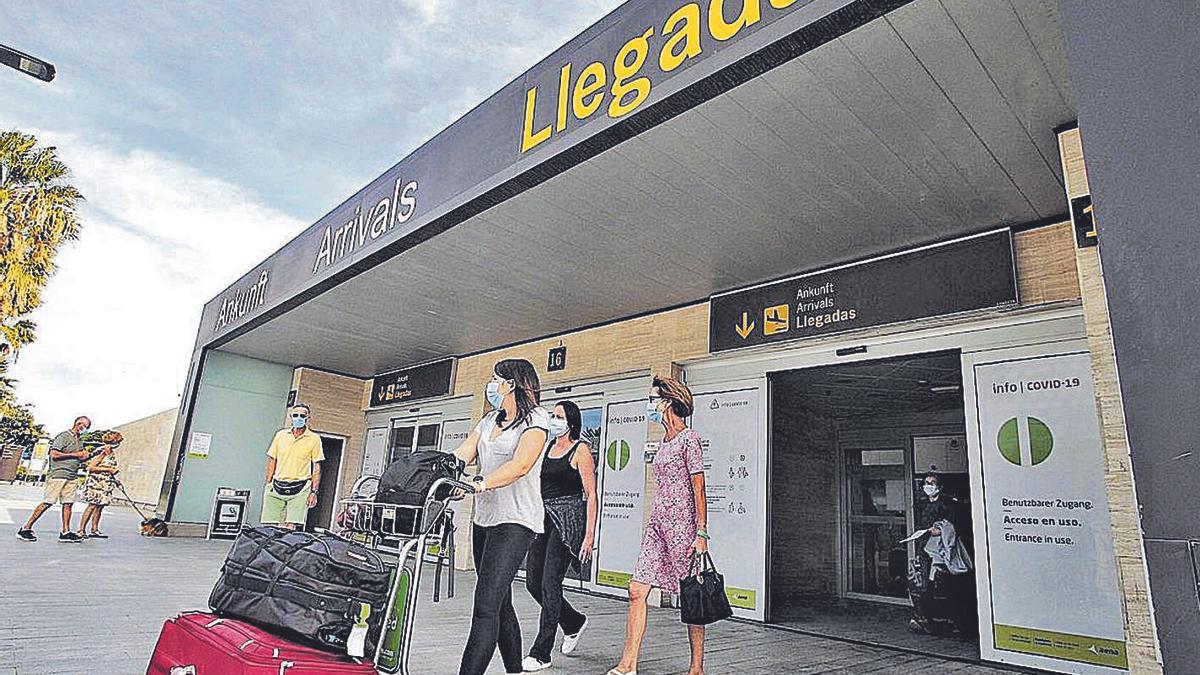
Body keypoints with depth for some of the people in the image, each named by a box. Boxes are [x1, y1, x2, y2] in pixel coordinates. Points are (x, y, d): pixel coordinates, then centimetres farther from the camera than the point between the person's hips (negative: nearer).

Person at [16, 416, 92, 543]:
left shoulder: (80, 440, 20)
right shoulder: (64, 436, -4)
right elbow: (54, 454, -14)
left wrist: (85, 456, 5)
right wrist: (75, 454, -10)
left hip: (71, 477, 7)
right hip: (58, 474, -7)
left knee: (68, 503, 4)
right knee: (47, 503, -8)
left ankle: (65, 532, 5)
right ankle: (25, 529, 2)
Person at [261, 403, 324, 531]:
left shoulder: (314, 439, 3)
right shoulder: (281, 435, 11)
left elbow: (317, 468, 3)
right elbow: (272, 461, 15)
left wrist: (314, 492, -4)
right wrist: (268, 484, 8)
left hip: (300, 489, -3)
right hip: (277, 488, 3)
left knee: (291, 528, -12)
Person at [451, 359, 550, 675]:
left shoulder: (536, 419, -6)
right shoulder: (489, 421, 17)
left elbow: (520, 465, -21)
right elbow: (461, 454, 7)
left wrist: (480, 483, -35)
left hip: (515, 521, -8)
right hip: (484, 518, 8)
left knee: (486, 604, -14)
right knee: (500, 603, 13)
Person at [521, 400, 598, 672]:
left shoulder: (581, 449, -5)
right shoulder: (548, 447, 14)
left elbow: (591, 494, -9)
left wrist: (589, 535, -14)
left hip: (568, 519, -7)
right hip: (544, 518, 7)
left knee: (550, 584, -7)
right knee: (533, 583, 8)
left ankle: (541, 653, 5)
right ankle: (574, 622, 31)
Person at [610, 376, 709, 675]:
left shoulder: (689, 439, -8)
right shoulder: (664, 443, 16)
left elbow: (699, 490, -12)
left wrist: (701, 533, -15)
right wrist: (657, 522, 19)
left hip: (682, 524, -8)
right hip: (658, 523, 8)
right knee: (636, 590, 1)